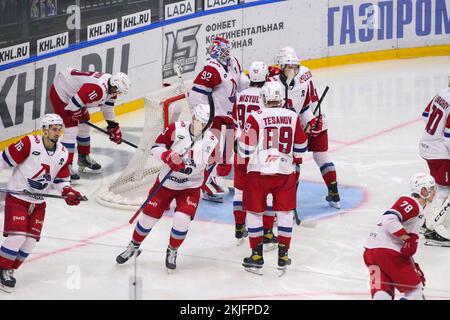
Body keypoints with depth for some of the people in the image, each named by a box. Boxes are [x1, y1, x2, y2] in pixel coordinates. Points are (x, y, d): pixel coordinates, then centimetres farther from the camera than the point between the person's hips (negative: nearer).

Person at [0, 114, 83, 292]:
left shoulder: (63, 154, 1)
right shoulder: (29, 143, -19)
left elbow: (61, 179, 9)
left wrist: (68, 193, -9)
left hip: (38, 202, 6)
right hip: (17, 197, -6)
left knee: (31, 240, 2)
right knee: (17, 236, -16)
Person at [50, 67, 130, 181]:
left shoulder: (111, 87, -3)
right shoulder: (97, 89, -35)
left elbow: (107, 106, 14)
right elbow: (73, 105, -34)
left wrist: (113, 127, 16)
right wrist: (77, 116, -13)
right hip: (60, 93, -10)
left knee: (84, 126, 17)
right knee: (71, 129, -14)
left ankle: (84, 158, 34)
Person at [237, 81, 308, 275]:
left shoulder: (255, 118, -9)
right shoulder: (293, 117, 1)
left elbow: (245, 149, -7)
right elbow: (300, 147, 10)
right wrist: (296, 161, 29)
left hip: (258, 171, -2)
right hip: (285, 172, 2)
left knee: (254, 212, 11)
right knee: (285, 212, 15)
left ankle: (257, 256, 12)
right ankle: (283, 255, 15)